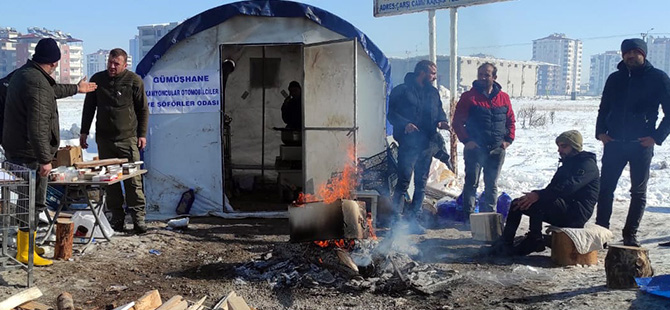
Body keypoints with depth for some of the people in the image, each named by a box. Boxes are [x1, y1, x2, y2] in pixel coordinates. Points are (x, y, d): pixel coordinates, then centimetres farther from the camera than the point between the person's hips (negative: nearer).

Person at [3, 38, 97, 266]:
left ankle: (23, 245, 33)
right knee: (35, 202, -1)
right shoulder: (37, 84, -24)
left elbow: (52, 90, 31)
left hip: (15, 150, 10)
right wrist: (44, 160, -25)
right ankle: (25, 253, 7)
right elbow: (38, 127, -28)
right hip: (30, 153, -10)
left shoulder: (23, 74, 10)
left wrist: (76, 88, 44)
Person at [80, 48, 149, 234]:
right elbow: (89, 107, 16)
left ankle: (138, 218, 1)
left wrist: (142, 134, 0)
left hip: (128, 138, -3)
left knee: (133, 180, -6)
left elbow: (143, 109, 5)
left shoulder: (134, 81, 0)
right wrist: (84, 132, 13)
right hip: (104, 138, 3)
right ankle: (117, 218, 12)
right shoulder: (97, 79, 8)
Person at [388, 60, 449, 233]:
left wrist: (441, 121, -1)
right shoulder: (402, 90, -4)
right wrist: (405, 124, -23)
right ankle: (396, 219, 0)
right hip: (408, 144, -7)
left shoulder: (433, 92, 15)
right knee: (403, 182, -8)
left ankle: (412, 217, 19)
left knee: (421, 183, 10)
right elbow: (392, 113, -6)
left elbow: (440, 111, 22)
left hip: (427, 144, 7)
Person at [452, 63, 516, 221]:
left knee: (492, 184, 11)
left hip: (497, 150, 3)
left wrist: (509, 139, 4)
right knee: (472, 182, -1)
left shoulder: (503, 98, 7)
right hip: (475, 148, -3)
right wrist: (466, 140, -12)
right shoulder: (469, 97, -3)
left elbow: (510, 120, 16)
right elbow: (457, 121, -3)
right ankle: (469, 216, 5)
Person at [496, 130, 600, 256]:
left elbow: (569, 187, -24)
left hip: (576, 213, -9)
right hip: (562, 212, 9)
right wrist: (533, 195, -6)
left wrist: (538, 195, -33)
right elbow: (553, 187, 15)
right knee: (517, 203, 0)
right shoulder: (567, 164, 25)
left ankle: (534, 239, -27)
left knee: (538, 203, -32)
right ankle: (506, 243, -10)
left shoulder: (588, 164, -6)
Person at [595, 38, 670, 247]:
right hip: (614, 143, 3)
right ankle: (601, 229, 11)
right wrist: (601, 131, 2)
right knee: (605, 188, 2)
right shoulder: (615, 79, 9)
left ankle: (630, 234, 15)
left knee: (639, 191, 6)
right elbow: (604, 109, 16)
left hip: (641, 144, -3)